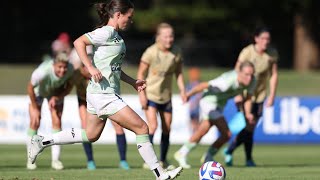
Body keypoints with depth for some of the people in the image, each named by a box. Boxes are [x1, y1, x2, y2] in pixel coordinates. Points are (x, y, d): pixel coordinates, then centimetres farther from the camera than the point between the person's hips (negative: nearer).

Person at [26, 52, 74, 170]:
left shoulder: (70, 70, -33)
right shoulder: (43, 71, -43)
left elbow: (68, 87, -12)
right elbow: (30, 87, -24)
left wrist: (57, 98, -29)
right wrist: (35, 108, -16)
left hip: (56, 92, 3)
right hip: (38, 90, -2)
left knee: (57, 122, -8)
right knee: (35, 122, -9)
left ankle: (55, 159, -4)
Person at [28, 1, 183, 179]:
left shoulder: (115, 35, 16)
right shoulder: (107, 32, -13)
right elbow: (79, 42, -21)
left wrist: (133, 82, 20)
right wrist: (91, 68, -27)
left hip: (97, 95, 10)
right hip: (104, 94, -10)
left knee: (91, 135, 21)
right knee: (142, 128, -9)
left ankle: (42, 141, 26)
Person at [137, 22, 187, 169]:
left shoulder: (176, 52, -5)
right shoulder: (151, 52, -19)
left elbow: (178, 72, 8)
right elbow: (141, 73, -11)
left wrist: (182, 91, -1)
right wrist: (142, 94, -17)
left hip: (166, 95, 5)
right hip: (150, 95, -5)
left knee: (167, 129, 9)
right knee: (153, 126, -18)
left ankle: (163, 161, 24)